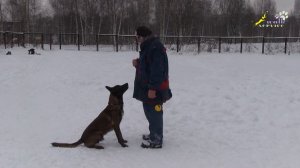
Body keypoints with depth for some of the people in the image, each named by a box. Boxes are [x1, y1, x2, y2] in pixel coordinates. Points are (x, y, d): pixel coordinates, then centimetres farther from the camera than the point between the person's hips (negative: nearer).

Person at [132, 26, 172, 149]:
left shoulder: (155, 48, -20)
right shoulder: (148, 47, 14)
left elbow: (157, 70, -25)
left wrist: (152, 88, -25)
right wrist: (138, 63, 5)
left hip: (154, 89, -11)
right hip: (147, 87, 11)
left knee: (154, 113, -5)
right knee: (149, 111, 19)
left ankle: (156, 141, 4)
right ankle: (154, 135, 32)